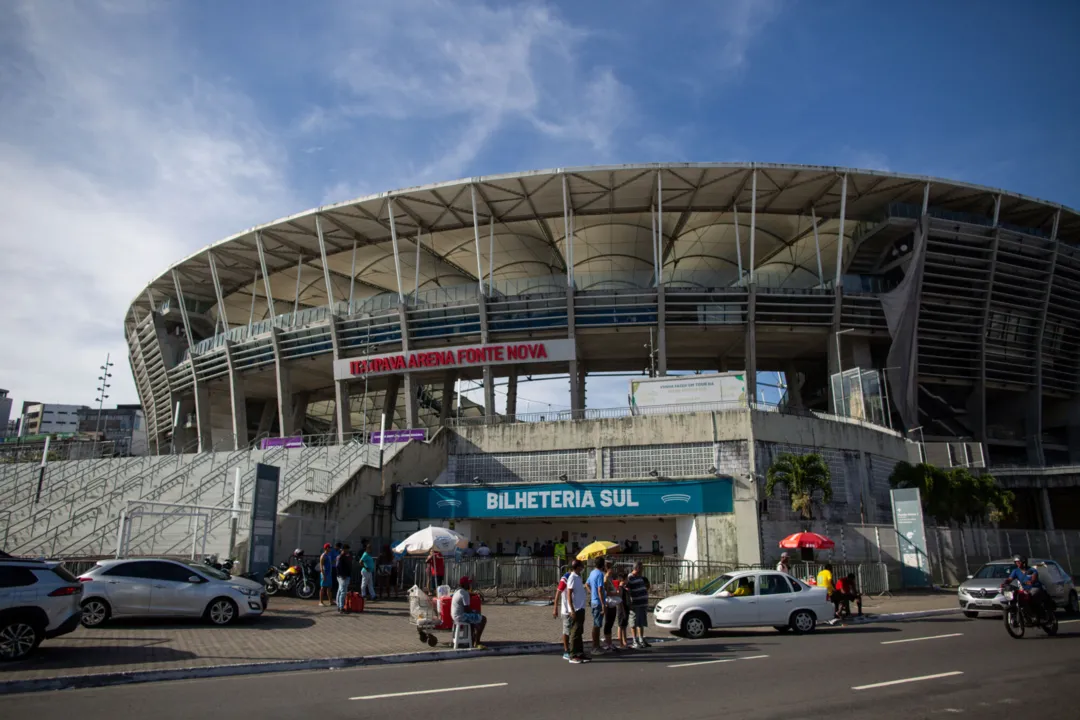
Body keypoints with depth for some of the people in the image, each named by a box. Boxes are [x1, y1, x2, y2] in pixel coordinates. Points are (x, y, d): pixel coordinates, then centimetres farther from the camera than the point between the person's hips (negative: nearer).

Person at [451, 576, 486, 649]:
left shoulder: (457, 591, 12)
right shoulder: (465, 593, -19)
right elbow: (467, 609, -21)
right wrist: (474, 612, -2)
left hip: (455, 616, 10)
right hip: (461, 617, -10)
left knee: (474, 618, 32)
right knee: (483, 619, -4)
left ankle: (473, 640, 37)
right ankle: (476, 643, 1)